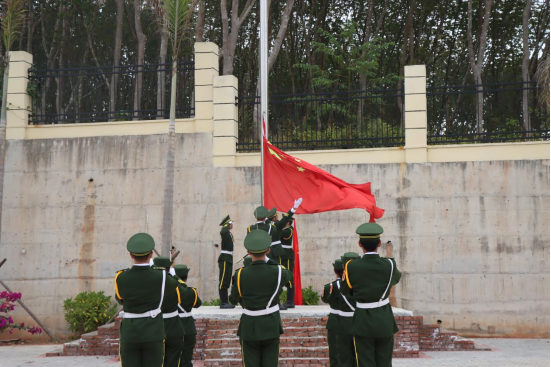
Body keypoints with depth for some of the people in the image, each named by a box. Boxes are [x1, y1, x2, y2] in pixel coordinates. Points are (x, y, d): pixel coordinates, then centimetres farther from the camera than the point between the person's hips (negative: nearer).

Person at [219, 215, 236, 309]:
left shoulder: (229, 233, 18)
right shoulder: (225, 233, -11)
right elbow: (223, 231, -38)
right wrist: (227, 225, -19)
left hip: (228, 259, 10)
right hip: (225, 259, -10)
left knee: (226, 282, 12)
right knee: (223, 281, -7)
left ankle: (226, 302, 17)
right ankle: (223, 303, -5)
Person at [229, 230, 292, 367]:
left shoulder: (241, 275, -11)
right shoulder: (277, 272, -11)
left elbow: (233, 300, 4)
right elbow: (288, 275, 16)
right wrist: (268, 261, 24)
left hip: (249, 327, 0)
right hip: (271, 326, 0)